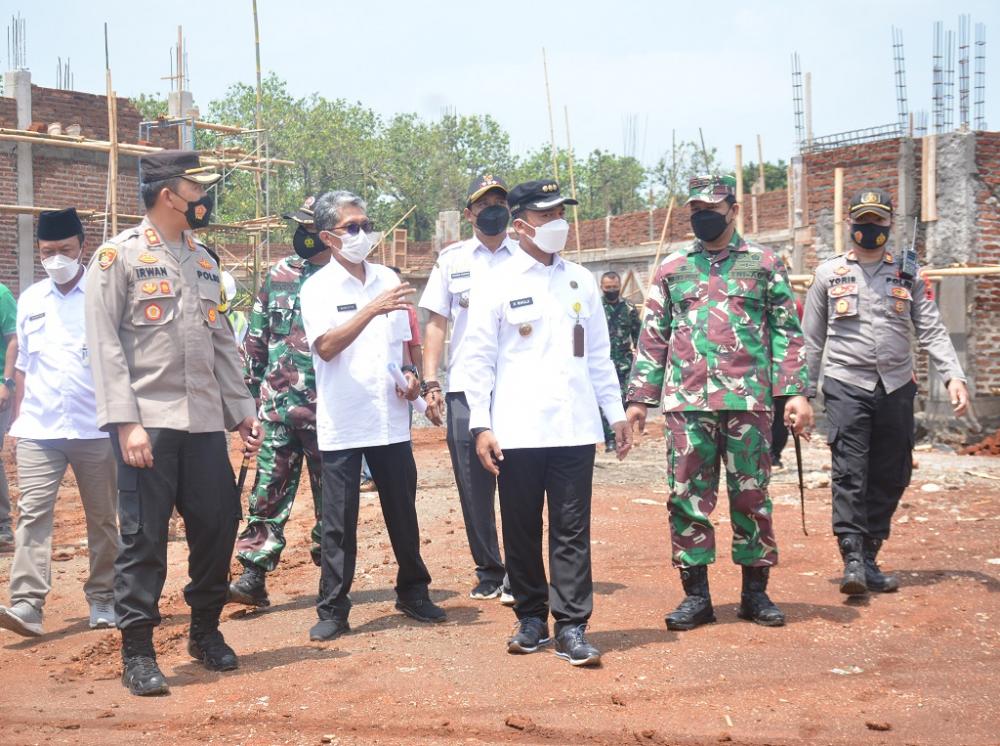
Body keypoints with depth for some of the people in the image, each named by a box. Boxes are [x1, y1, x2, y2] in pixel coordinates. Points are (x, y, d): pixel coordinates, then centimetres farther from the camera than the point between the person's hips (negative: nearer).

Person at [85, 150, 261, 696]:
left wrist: (241, 409, 13)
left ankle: (205, 631, 25)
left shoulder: (203, 261, 16)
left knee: (218, 522, 7)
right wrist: (125, 422, -17)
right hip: (148, 422, -6)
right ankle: (137, 652, 8)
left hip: (205, 422, 6)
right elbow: (105, 345, -9)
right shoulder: (119, 256, -4)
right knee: (143, 536, -3)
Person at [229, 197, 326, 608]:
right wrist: (251, 390, 11)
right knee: (268, 494, 0)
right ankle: (253, 575, 1)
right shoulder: (277, 276, 7)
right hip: (278, 406, 3)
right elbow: (257, 338, 13)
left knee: (329, 495, 8)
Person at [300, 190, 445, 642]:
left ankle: (413, 592, 27)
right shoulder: (318, 289, -4)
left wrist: (409, 373, 1)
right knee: (338, 521, 1)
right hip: (341, 423, -4)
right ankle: (332, 609, 9)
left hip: (391, 418, 4)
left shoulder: (387, 280, 10)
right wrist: (372, 310, -30)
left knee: (402, 511, 12)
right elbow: (325, 347, -20)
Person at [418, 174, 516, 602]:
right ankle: (488, 572, 17)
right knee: (473, 486, 5)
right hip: (464, 388, 2)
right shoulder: (451, 259, 11)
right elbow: (436, 323, 9)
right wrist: (430, 383, 0)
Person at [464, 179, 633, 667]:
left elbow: (597, 353, 15)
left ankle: (571, 627, 4)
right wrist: (480, 426, -7)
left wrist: (616, 412, 12)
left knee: (572, 530, 0)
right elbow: (478, 359, -1)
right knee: (521, 530, 7)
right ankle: (531, 617, 22)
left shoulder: (581, 281, 11)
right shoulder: (498, 285, 0)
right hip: (517, 431, -2)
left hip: (574, 427, 2)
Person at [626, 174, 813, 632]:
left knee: (751, 497, 5)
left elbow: (786, 332, 5)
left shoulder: (765, 264, 7)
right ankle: (696, 596, 12)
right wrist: (639, 399, 6)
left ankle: (755, 593, 16)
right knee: (687, 499, 2)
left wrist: (796, 392, -5)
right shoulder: (671, 269, 11)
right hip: (686, 403, 2)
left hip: (748, 400, -1)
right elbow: (652, 338, 12)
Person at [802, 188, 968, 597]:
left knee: (891, 477, 4)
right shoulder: (829, 273, 7)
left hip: (897, 387, 2)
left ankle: (869, 560, 13)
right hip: (846, 385, -2)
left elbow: (932, 330, 5)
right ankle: (852, 560, -14)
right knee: (849, 473, -12)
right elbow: (812, 340, 9)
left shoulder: (909, 274, 11)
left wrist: (954, 376, -9)